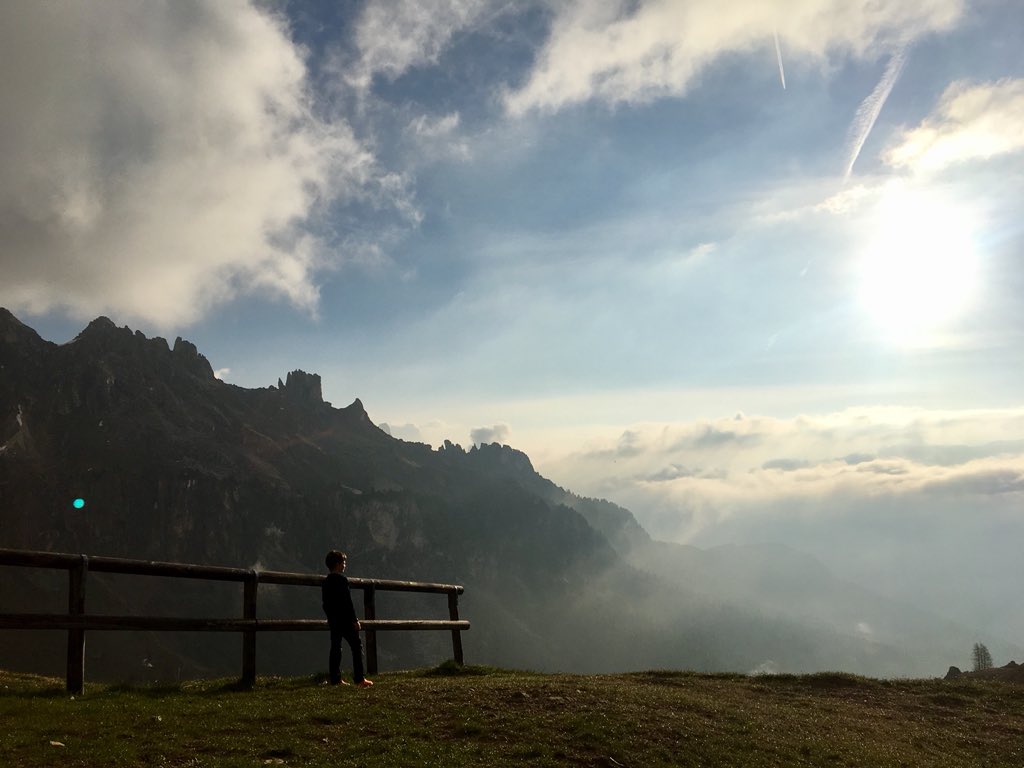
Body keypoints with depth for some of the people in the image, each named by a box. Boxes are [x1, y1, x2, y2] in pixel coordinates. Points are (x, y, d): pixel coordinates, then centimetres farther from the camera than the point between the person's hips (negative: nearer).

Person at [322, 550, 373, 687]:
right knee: (357, 646, -4)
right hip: (345, 620, -8)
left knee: (335, 649, 9)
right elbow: (348, 601, -16)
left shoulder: (325, 582, 12)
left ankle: (335, 679, 10)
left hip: (333, 621, 8)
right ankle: (359, 679, -8)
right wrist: (354, 619, -14)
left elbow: (325, 604, 16)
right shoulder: (341, 579, -13)